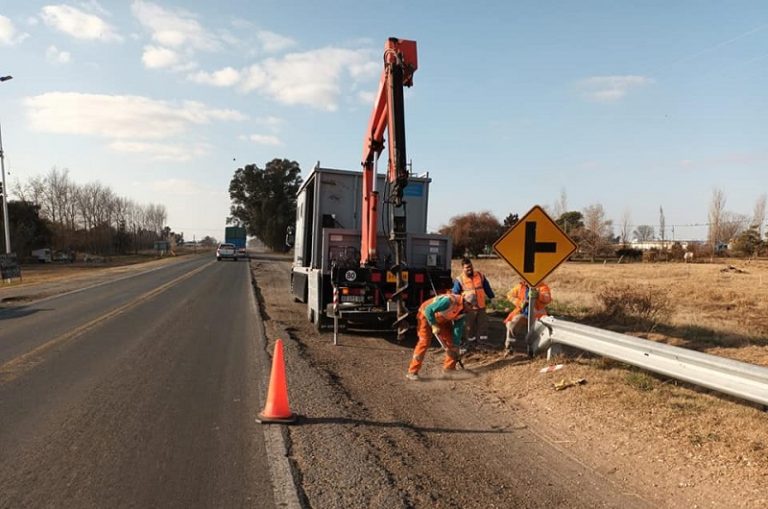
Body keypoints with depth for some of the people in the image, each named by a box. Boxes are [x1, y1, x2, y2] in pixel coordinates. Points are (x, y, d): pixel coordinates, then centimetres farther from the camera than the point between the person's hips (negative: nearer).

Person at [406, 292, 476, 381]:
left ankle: (449, 368, 20)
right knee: (424, 342, -17)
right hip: (426, 315, -8)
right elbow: (428, 310, -34)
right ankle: (412, 372, -15)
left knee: (450, 341, 4)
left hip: (442, 319, 8)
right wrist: (433, 325, -29)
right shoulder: (449, 301, -35)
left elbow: (458, 328, -3)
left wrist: (455, 345, -7)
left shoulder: (463, 311, -9)